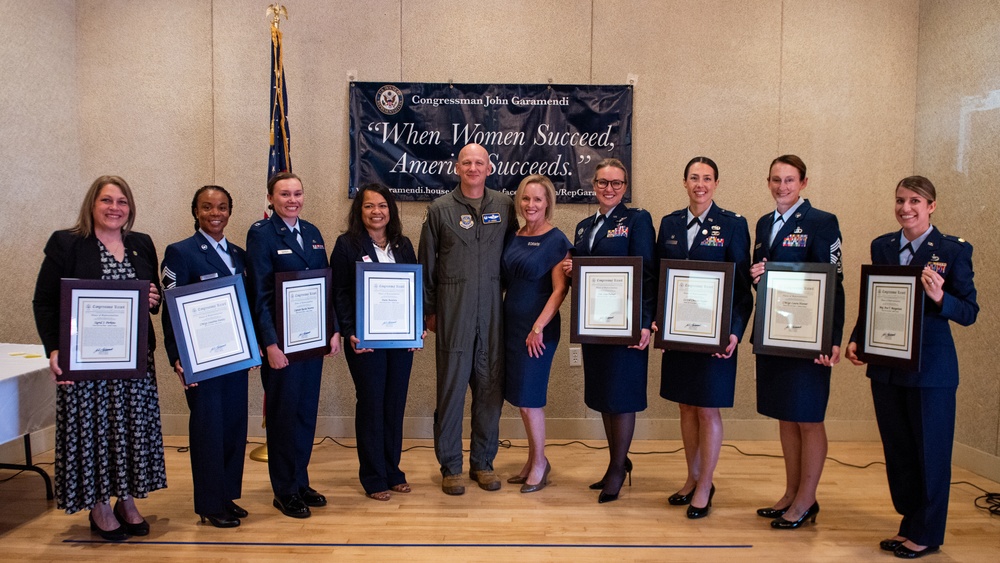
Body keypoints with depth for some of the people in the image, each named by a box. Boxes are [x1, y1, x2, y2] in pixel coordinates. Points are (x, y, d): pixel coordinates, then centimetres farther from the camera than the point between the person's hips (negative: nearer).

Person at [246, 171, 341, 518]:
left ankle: (301, 482, 27)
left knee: (307, 412, 13)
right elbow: (259, 294, -13)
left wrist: (334, 330, 6)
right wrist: (270, 343, -17)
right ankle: (284, 492, 19)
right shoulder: (261, 234, -8)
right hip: (281, 342, -6)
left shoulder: (311, 232, 11)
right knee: (284, 415, 5)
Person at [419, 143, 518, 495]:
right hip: (453, 311, -2)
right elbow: (426, 265, 6)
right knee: (451, 386, 2)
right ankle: (450, 466, 14)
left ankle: (483, 462, 21)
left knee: (490, 387, 7)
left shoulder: (504, 206, 8)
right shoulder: (440, 209, 3)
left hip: (493, 311, 2)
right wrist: (429, 310, 5)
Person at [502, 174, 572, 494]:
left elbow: (560, 290, -14)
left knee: (528, 398, -3)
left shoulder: (556, 240, -9)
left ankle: (540, 463, 16)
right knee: (519, 396, 12)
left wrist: (538, 327, -19)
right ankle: (533, 460, 27)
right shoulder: (514, 238, 9)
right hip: (511, 324, 6)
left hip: (538, 328, -6)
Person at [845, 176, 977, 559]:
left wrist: (939, 297, -27)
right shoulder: (882, 246, 6)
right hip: (886, 365, 5)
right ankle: (909, 523, 30)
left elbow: (969, 313, -9)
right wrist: (856, 340, 0)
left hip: (931, 368, -5)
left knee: (930, 452, 7)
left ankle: (926, 535, 22)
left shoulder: (953, 250, -7)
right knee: (897, 451, 14)